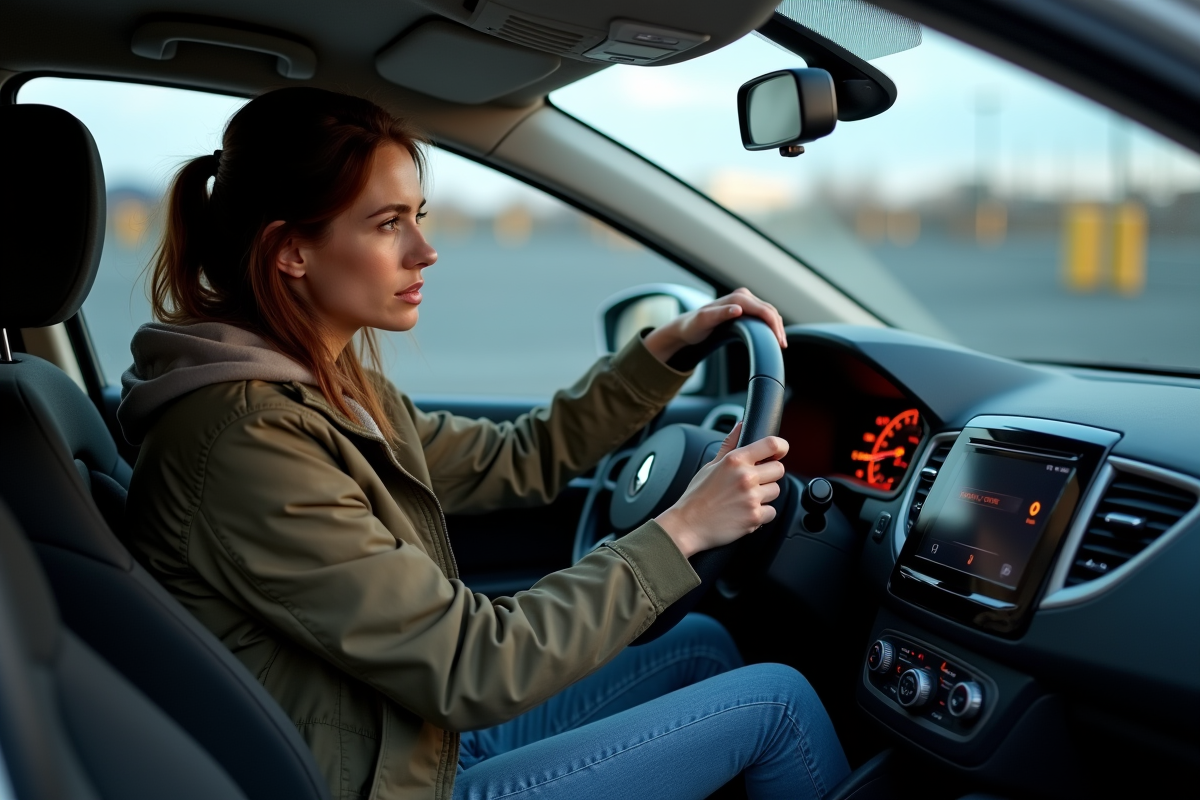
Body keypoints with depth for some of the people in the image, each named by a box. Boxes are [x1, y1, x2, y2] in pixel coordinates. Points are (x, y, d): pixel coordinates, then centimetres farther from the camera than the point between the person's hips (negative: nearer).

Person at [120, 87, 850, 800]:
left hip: (430, 740, 9)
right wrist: (681, 531, -21)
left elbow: (517, 463, 11)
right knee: (776, 699, -3)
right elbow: (472, 670, -27)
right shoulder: (245, 441, -28)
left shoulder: (330, 388, 1)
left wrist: (669, 346, 4)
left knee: (703, 644, 17)